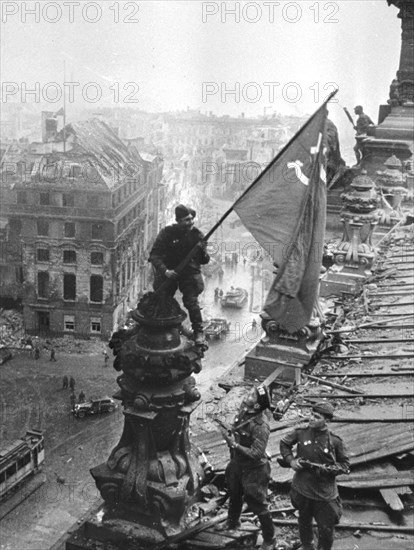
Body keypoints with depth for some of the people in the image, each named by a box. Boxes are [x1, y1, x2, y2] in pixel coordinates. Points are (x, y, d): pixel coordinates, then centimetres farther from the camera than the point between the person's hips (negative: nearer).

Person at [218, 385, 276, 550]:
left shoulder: (260, 426, -34)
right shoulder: (244, 410, -12)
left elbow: (257, 454, -33)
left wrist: (234, 444, -35)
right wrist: (229, 433, -5)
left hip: (253, 470, -8)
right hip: (237, 463, 8)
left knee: (257, 505, 8)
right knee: (234, 495, 31)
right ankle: (232, 522, 58)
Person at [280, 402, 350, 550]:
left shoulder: (335, 441, -13)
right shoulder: (301, 432, -8)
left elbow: (345, 464, -2)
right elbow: (284, 443, 9)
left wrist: (327, 469, -18)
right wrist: (290, 460, -6)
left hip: (325, 493, -2)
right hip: (303, 489, 2)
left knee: (326, 528, 3)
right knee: (304, 520, 22)